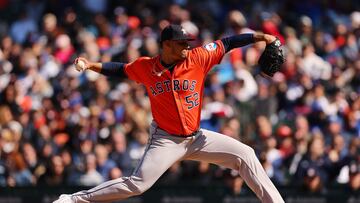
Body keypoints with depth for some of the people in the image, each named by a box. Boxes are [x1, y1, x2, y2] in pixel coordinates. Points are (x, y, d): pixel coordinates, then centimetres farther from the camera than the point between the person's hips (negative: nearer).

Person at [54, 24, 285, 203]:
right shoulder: (145, 67, -6)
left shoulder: (196, 58, -7)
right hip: (166, 140, -3)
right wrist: (91, 65, 0)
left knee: (245, 154, -8)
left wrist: (260, 37, -15)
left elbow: (226, 44, -7)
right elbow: (121, 69, 11)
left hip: (197, 138, 3)